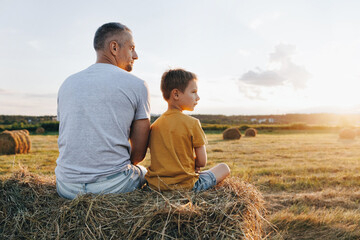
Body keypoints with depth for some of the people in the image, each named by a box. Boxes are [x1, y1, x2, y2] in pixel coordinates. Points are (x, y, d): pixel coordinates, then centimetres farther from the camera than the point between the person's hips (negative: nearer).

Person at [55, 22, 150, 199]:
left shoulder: (67, 83, 8)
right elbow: (139, 153, -3)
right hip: (113, 185, -3)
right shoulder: (136, 85, -5)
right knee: (142, 171, 31)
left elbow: (66, 141, 15)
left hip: (67, 188, 4)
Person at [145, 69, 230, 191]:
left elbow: (160, 159, 8)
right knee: (224, 168, 12)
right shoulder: (192, 123, -13)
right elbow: (202, 162, -9)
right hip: (184, 185, -7)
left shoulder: (155, 125, 3)